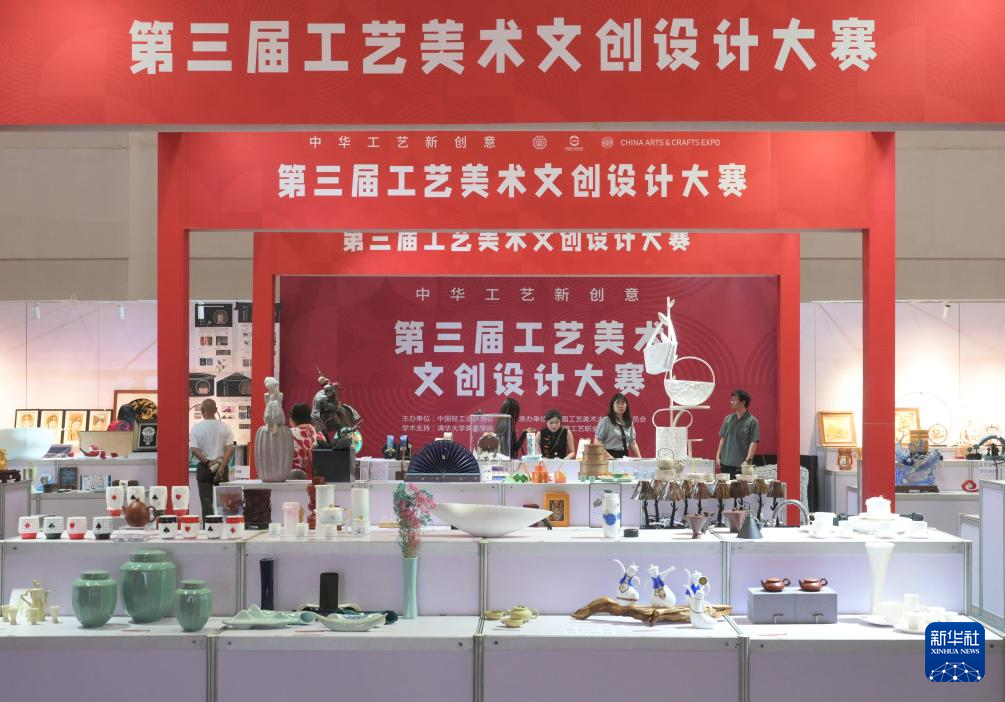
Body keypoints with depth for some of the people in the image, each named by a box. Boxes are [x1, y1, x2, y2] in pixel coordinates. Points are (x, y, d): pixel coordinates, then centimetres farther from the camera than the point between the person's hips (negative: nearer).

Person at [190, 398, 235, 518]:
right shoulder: (225, 427, -2)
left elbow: (194, 450, -13)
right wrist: (221, 467, -13)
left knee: (206, 501, 3)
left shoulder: (196, 428, -6)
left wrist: (207, 462, -10)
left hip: (204, 468, -1)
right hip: (221, 467, 1)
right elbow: (230, 449, -10)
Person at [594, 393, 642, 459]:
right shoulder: (606, 421, -3)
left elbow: (632, 442, 17)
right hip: (611, 455, -5)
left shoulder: (628, 422, 15)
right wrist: (607, 455, -19)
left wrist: (639, 458, 6)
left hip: (624, 456, 5)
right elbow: (597, 441, -8)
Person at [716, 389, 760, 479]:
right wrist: (718, 456, 9)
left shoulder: (752, 421, -5)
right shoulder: (728, 419, 11)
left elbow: (753, 443, -9)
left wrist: (747, 460, -16)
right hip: (725, 463, 5)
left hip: (741, 465, -5)